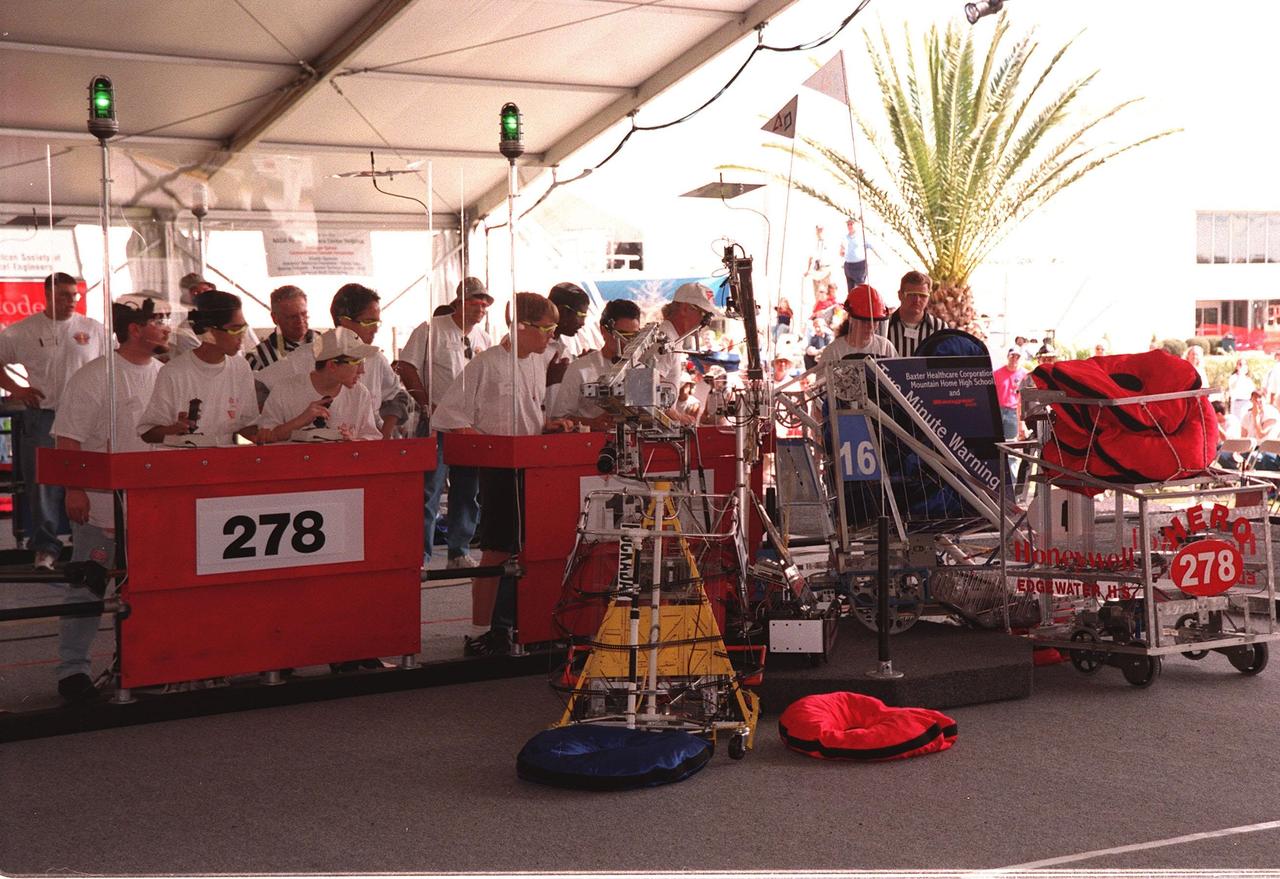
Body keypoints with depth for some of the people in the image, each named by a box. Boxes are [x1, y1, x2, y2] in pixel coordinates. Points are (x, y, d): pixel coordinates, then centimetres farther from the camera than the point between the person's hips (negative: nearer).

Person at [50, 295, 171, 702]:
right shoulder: (93, 377, -10)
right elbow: (68, 439, -11)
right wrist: (74, 490, -15)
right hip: (101, 503, -6)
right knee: (87, 590, 1)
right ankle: (72, 669, 9)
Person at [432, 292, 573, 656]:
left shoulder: (537, 365, 11)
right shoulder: (486, 363, -11)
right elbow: (452, 418, -14)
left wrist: (547, 426, 2)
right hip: (498, 470, -7)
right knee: (497, 551, -4)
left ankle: (514, 623, 19)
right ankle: (484, 631, 4)